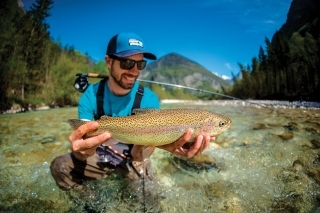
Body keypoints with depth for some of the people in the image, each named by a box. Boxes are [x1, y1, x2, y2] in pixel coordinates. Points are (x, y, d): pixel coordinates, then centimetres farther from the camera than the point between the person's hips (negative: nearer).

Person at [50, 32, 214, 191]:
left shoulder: (149, 100, -20)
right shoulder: (90, 96, -16)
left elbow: (137, 155, -25)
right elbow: (83, 149, -22)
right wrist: (80, 149, -48)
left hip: (131, 160, 0)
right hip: (100, 156, 1)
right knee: (60, 165, -20)